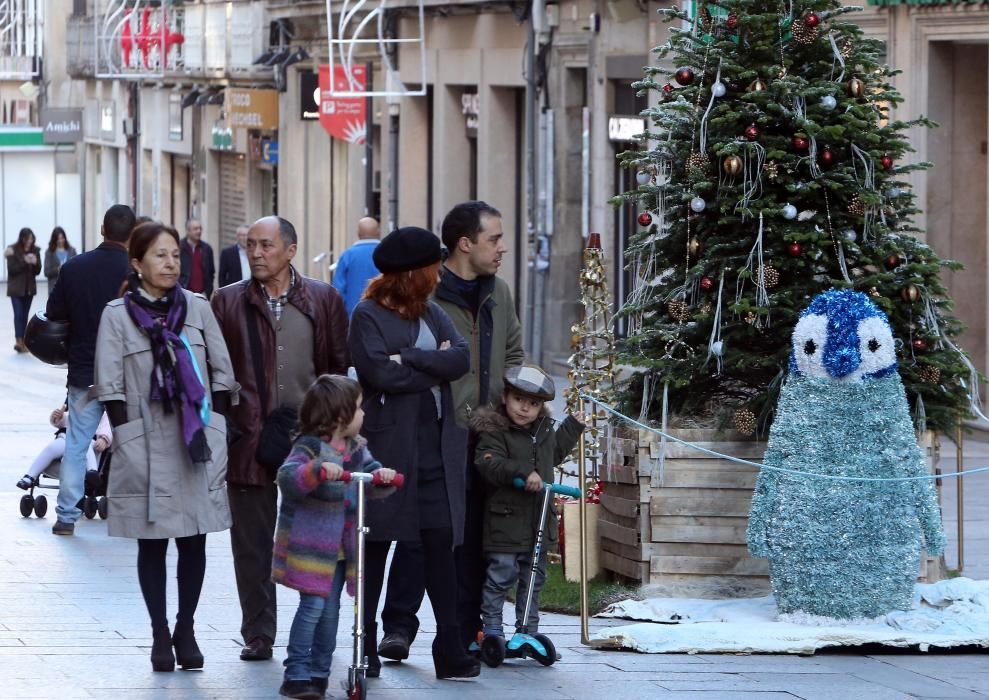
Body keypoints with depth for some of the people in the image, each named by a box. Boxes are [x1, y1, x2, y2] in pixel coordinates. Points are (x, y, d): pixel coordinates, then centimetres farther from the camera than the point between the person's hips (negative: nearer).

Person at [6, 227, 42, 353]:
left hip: (29, 288, 4)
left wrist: (35, 263, -19)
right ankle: (19, 341, -16)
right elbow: (11, 269, -13)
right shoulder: (13, 250, -8)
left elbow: (37, 271, 3)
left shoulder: (35, 250, 1)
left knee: (24, 315, 7)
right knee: (19, 314, -11)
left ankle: (23, 342, 12)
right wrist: (24, 262, -24)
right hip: (16, 288, -4)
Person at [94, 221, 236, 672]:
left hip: (197, 445, 2)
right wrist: (127, 442, -8)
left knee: (194, 541, 4)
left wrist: (216, 432, 3)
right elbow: (110, 387, -3)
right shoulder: (117, 315, -1)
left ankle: (185, 630, 14)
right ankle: (160, 635, 9)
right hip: (147, 447, -2)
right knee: (151, 544, 3)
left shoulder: (198, 309, 6)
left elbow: (222, 375, 9)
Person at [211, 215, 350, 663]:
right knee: (252, 542, 4)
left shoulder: (324, 301, 6)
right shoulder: (228, 302, 5)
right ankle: (258, 635, 11)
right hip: (249, 439, 0)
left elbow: (340, 368, 7)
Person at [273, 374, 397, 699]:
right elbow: (287, 477, -28)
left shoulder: (356, 448, 9)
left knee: (330, 611, 9)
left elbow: (371, 481, 9)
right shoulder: (309, 447, -14)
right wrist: (318, 471, -45)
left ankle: (319, 672, 18)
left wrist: (382, 475, -14)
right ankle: (296, 673, -7)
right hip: (310, 546, -7)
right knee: (313, 605, -11)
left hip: (341, 547, 7)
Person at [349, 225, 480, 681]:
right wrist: (435, 365, -7)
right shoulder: (368, 316, -2)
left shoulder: (432, 314, 16)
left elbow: (461, 358, -1)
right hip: (387, 444, -5)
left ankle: (450, 650, -1)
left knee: (440, 542, 0)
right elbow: (381, 373, -17)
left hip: (436, 446, 5)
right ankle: (365, 647, 9)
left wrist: (411, 358, -12)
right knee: (376, 544, 2)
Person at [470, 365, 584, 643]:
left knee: (534, 578, 13)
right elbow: (489, 464, -25)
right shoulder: (494, 431, -11)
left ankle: (528, 629, 21)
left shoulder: (544, 430, 12)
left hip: (539, 521, 7)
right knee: (502, 575, -6)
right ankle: (492, 628, 3)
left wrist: (572, 427, 29)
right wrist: (524, 473, -33)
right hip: (506, 520, -7)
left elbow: (555, 452, 32)